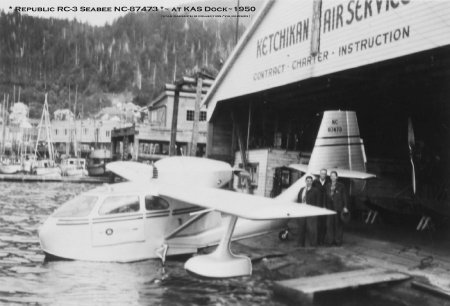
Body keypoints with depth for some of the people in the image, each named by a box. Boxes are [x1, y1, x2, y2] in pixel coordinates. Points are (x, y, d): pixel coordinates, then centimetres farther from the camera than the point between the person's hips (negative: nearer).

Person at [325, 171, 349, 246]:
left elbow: (345, 196, 0)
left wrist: (345, 207, -7)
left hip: (338, 207, -3)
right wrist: (325, 205, 5)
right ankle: (330, 240, 8)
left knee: (338, 224, 1)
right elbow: (326, 196, 11)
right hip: (330, 207, 3)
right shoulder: (328, 185, 11)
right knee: (329, 223, 0)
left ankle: (338, 240, 10)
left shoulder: (341, 186, 1)